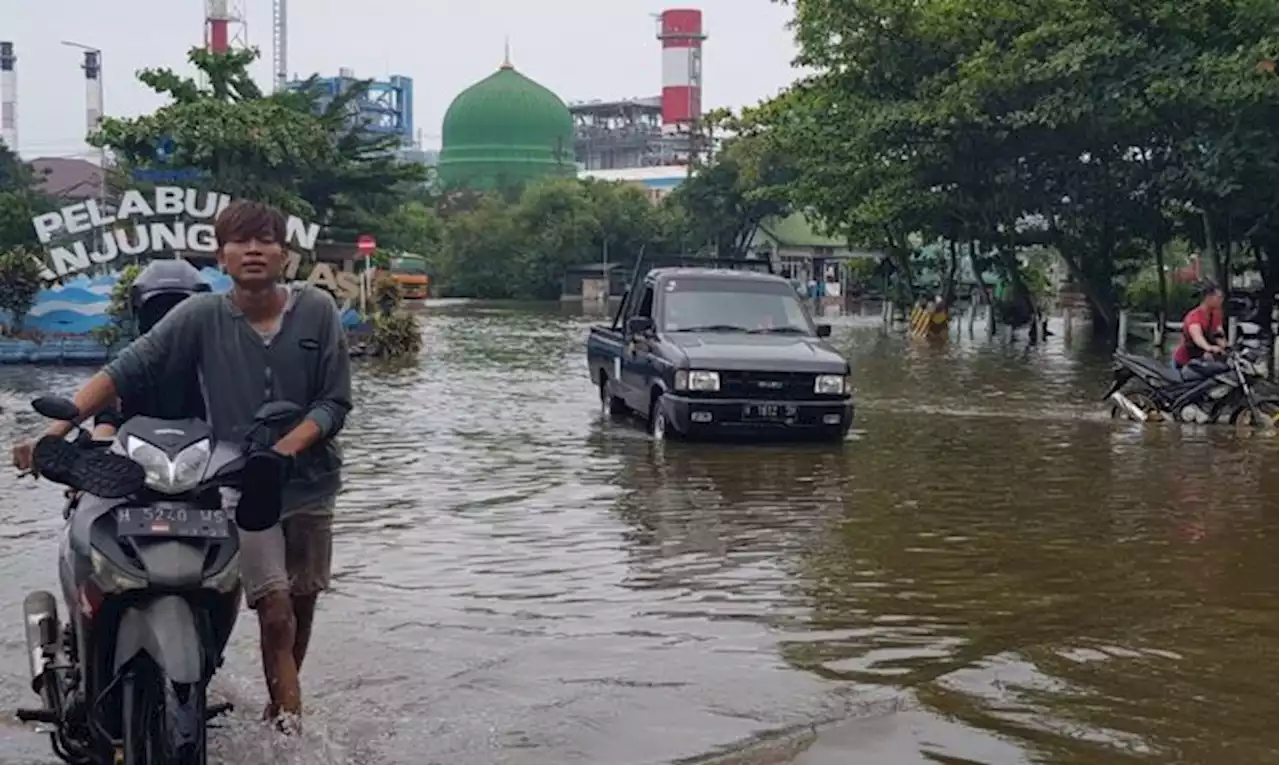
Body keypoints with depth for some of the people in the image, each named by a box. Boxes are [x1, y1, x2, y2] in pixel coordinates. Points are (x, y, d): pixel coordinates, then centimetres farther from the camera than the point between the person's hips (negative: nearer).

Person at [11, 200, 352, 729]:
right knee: (274, 608, -12)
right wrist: (57, 430, -21)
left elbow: (335, 401, -5)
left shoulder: (317, 310, -5)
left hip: (310, 479, 2)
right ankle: (288, 712, 6)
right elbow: (125, 371, -10)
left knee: (303, 602, 13)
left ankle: (283, 708, 34)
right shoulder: (201, 315, -7)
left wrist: (283, 448, -20)